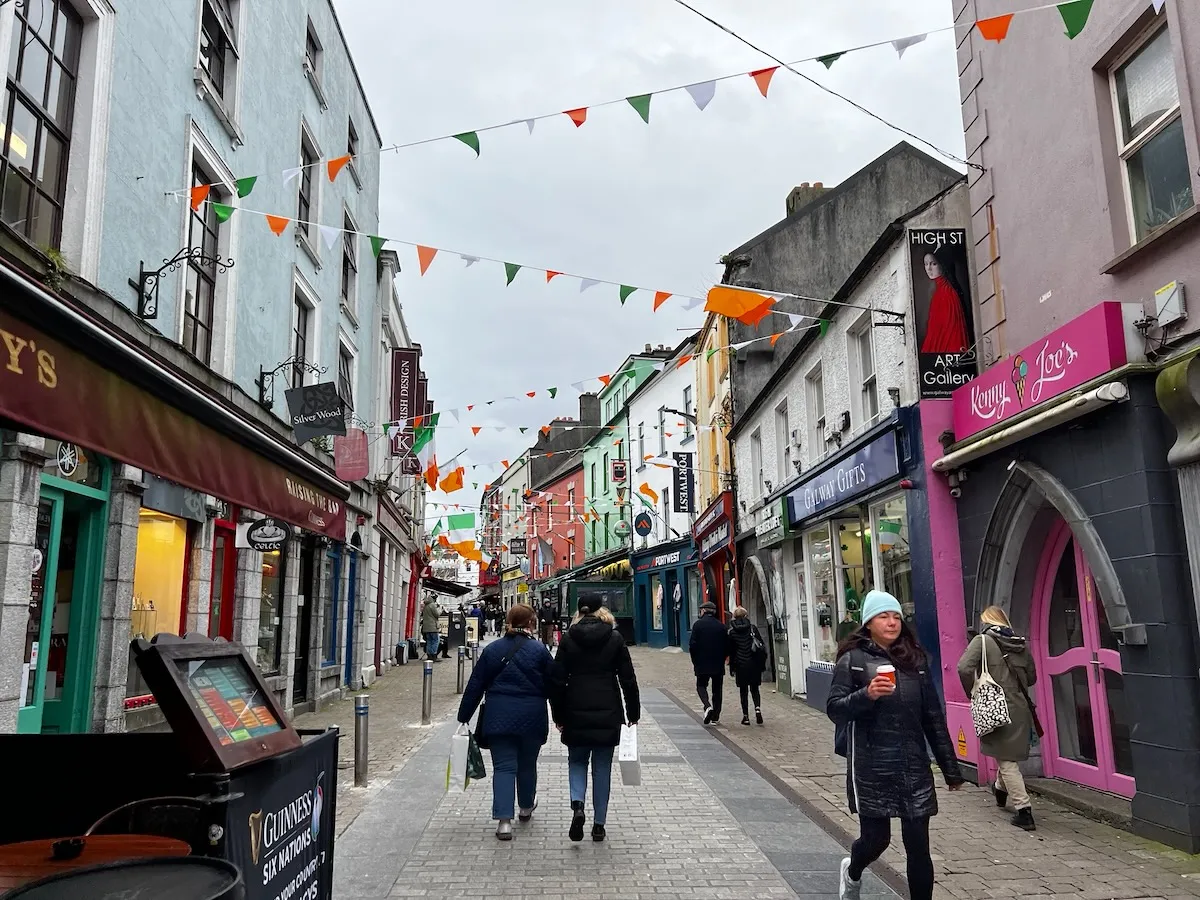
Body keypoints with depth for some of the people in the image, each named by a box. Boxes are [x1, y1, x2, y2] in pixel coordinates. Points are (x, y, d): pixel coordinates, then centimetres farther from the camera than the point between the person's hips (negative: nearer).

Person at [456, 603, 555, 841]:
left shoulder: (491, 650, 1)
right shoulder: (539, 651, -5)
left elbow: (475, 687, 2)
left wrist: (463, 717, 9)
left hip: (498, 718, 1)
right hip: (531, 719, -1)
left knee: (503, 767, 3)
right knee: (527, 765, 18)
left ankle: (504, 820, -10)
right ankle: (526, 808, 40)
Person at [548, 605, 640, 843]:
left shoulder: (568, 639, -2)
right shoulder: (615, 638, -1)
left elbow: (557, 680, -2)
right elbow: (628, 679, 0)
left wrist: (558, 715, 6)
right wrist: (633, 713, 8)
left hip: (577, 712, 0)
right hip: (608, 714, 0)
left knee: (577, 760, 17)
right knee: (602, 767, 11)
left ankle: (577, 804, -8)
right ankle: (599, 824, 14)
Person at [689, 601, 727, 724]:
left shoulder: (698, 624, -6)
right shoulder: (721, 626, 3)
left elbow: (692, 644, -10)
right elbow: (727, 646, 4)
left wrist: (695, 661, 1)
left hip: (702, 664, -3)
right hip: (718, 665, 3)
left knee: (701, 686, 11)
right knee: (717, 689, 12)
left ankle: (708, 706, -15)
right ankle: (715, 717, 13)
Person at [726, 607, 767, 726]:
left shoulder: (732, 631, -1)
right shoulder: (753, 627, 1)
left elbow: (730, 651, 2)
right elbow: (762, 645, 0)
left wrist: (732, 668, 8)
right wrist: (762, 663, 6)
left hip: (741, 664, -1)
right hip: (754, 663, 1)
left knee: (743, 691, 9)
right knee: (754, 689, 13)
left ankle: (746, 716, 7)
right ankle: (757, 708, -10)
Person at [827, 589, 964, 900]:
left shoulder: (915, 659, 8)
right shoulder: (853, 659, -3)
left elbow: (933, 717, 10)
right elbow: (834, 710, -9)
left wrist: (951, 768, 10)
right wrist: (866, 695, -26)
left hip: (914, 766, 3)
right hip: (871, 767, -3)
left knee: (918, 846, 3)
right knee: (876, 838, 5)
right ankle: (852, 872, 39)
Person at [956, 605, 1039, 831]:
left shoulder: (982, 640, -8)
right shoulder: (1021, 643, 8)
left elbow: (964, 668, -20)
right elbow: (1032, 677, 15)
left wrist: (973, 693, -6)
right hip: (1021, 709, 6)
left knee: (1006, 760, 1)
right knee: (1009, 754, 25)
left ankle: (1024, 810, -1)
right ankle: (1001, 790, 46)